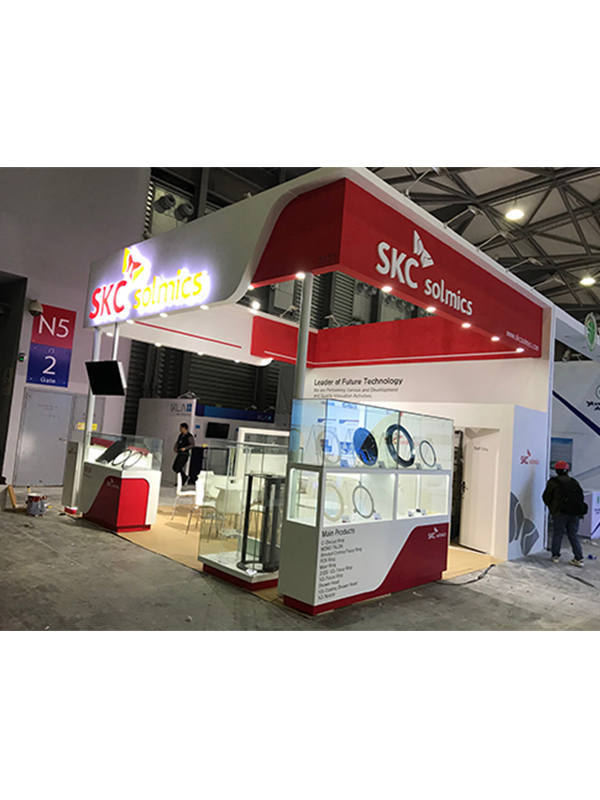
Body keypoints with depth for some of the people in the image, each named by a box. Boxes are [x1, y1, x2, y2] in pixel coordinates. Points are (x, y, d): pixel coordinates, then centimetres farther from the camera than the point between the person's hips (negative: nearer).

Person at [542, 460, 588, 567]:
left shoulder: (553, 482, -1)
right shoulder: (574, 482, 12)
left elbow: (546, 498, 4)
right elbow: (581, 497, 14)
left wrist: (552, 507, 21)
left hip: (560, 513, -4)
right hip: (575, 513, 4)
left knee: (558, 534, 8)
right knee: (573, 535, 12)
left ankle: (555, 556, 13)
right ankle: (579, 558, 11)